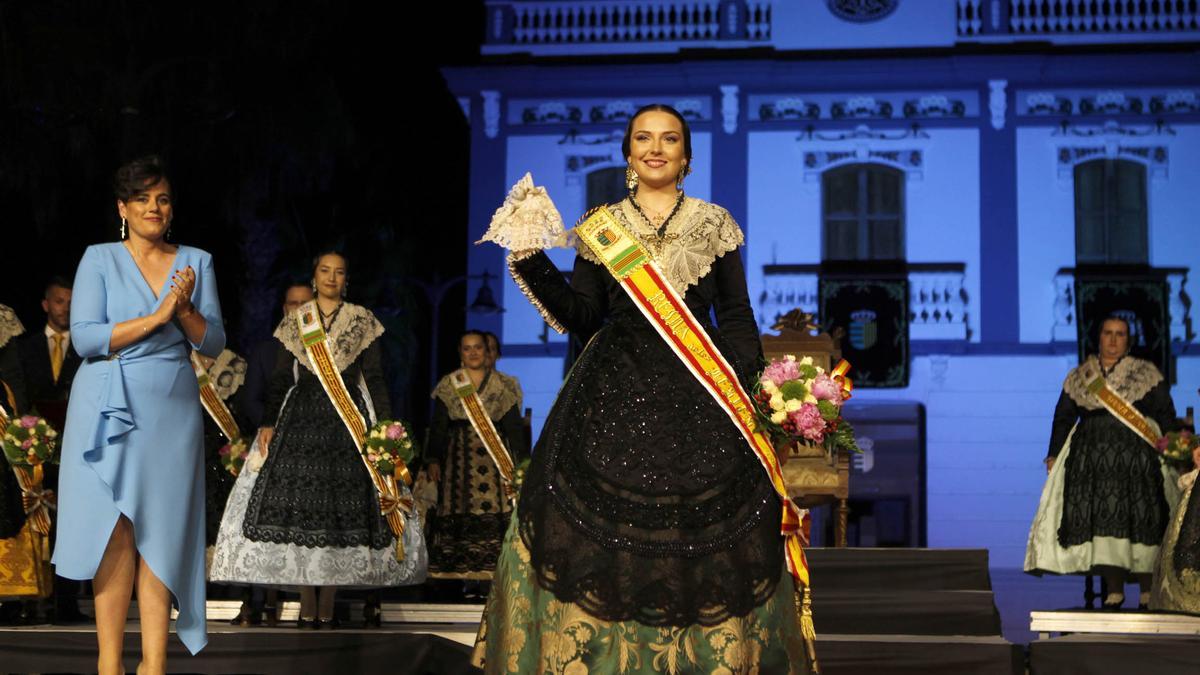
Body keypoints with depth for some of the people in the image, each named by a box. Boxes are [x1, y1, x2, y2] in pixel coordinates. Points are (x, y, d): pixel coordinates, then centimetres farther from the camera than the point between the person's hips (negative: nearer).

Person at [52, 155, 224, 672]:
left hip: (172, 412, 2)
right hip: (108, 410, -2)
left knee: (162, 534, 0)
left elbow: (214, 344, 7)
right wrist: (156, 317, -15)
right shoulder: (99, 259, 3)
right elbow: (85, 338, -8)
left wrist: (185, 310, -12)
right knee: (115, 532, -4)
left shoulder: (196, 262, 10)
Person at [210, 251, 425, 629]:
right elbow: (280, 377, 10)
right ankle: (307, 608, -3)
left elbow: (375, 378, 6)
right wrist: (269, 423, -1)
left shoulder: (362, 320, 9)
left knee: (340, 505, -6)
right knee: (297, 503, -8)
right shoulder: (295, 321, 12)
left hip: (347, 418, -1)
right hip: (301, 417, 1)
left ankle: (327, 609, -2)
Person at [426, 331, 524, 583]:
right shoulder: (448, 386, 11)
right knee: (460, 514, -7)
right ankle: (467, 579, -4)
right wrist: (433, 460, -4)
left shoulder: (503, 386, 9)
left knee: (496, 513, -11)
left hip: (494, 455, 0)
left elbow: (514, 427, 7)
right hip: (459, 456, 1)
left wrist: (520, 463, -1)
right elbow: (438, 427, 8)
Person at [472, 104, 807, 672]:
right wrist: (530, 258, -5)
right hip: (614, 396, 0)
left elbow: (736, 317, 6)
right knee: (600, 535, -2)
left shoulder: (715, 224, 7)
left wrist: (740, 381, -8)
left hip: (696, 396, 0)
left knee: (704, 544, -1)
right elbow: (582, 317, 4)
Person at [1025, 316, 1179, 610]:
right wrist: (1054, 454, 8)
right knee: (1098, 519, -5)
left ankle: (1148, 590, 1)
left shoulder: (1147, 374, 7)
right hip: (1091, 458, 2)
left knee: (1140, 519, -6)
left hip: (1137, 456, -2)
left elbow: (1166, 416, 5)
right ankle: (1114, 591, -1)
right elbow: (1063, 417, 15)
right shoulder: (1078, 377, 13)